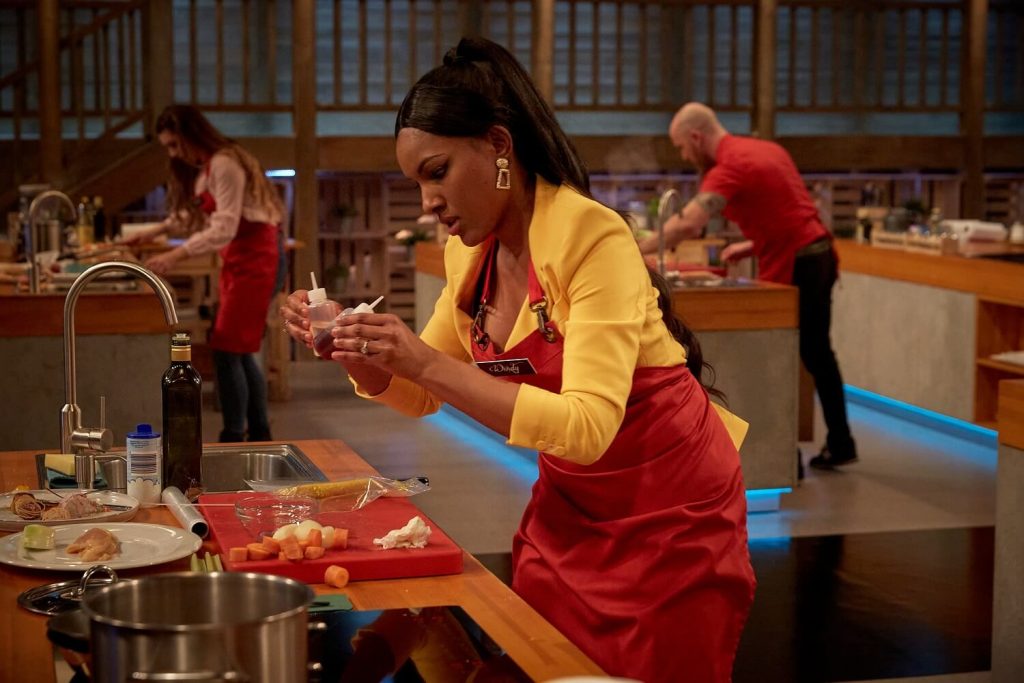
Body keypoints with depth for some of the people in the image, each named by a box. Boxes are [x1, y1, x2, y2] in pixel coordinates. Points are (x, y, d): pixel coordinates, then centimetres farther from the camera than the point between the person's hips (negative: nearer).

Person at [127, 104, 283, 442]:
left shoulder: (225, 164, -17)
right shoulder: (202, 169, 13)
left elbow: (224, 229, -24)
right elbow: (192, 214, 25)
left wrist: (175, 255, -29)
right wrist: (157, 231, 14)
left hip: (256, 259, -10)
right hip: (237, 260, 10)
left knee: (227, 351, -12)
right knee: (239, 352, 11)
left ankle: (233, 438, -9)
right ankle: (259, 435, 18)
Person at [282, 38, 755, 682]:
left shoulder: (591, 236, -23)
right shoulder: (470, 254, -1)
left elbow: (587, 428, -32)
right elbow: (419, 394, 11)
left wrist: (429, 363, -35)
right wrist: (349, 347, -9)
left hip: (670, 509, -7)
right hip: (570, 506, 7)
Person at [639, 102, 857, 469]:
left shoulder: (731, 166, -16)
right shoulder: (766, 149, 12)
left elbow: (688, 225, -29)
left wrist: (635, 253, -24)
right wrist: (753, 245, 15)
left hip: (794, 268, -9)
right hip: (818, 256, 9)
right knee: (816, 354, 20)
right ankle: (839, 443, 29)